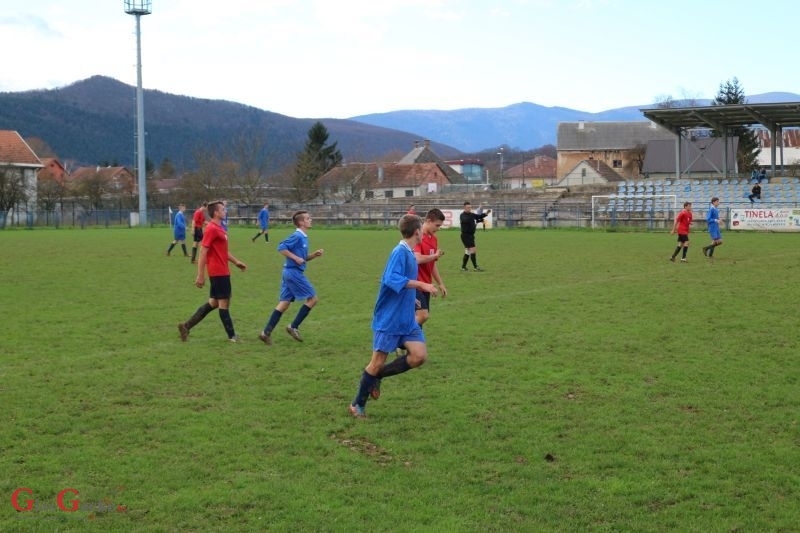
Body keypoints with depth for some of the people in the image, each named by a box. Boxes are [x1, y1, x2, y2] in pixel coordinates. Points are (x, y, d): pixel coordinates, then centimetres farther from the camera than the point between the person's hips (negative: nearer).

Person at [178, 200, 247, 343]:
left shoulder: (218, 228, 14)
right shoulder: (212, 229, -16)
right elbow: (203, 253, -18)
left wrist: (236, 262, 22)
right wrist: (200, 276, -19)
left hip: (222, 272, 10)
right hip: (219, 272, -10)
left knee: (213, 303, 13)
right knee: (224, 303, 0)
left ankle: (186, 325, 15)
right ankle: (231, 336, 10)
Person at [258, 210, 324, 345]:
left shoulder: (303, 237, 16)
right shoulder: (297, 236, -13)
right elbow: (281, 248, -21)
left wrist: (315, 254, 10)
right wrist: (296, 258, -20)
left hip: (289, 273, 9)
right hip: (294, 272, -9)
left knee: (284, 303, 8)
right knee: (313, 298, -2)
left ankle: (266, 332, 5)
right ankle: (294, 327, 0)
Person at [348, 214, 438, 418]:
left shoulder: (409, 254, 11)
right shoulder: (400, 252, -16)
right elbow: (392, 279, -30)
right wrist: (421, 285, -30)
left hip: (407, 319, 8)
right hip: (388, 319, -8)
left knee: (419, 355, -5)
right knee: (378, 361, -1)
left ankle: (377, 376, 12)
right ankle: (358, 405, 16)